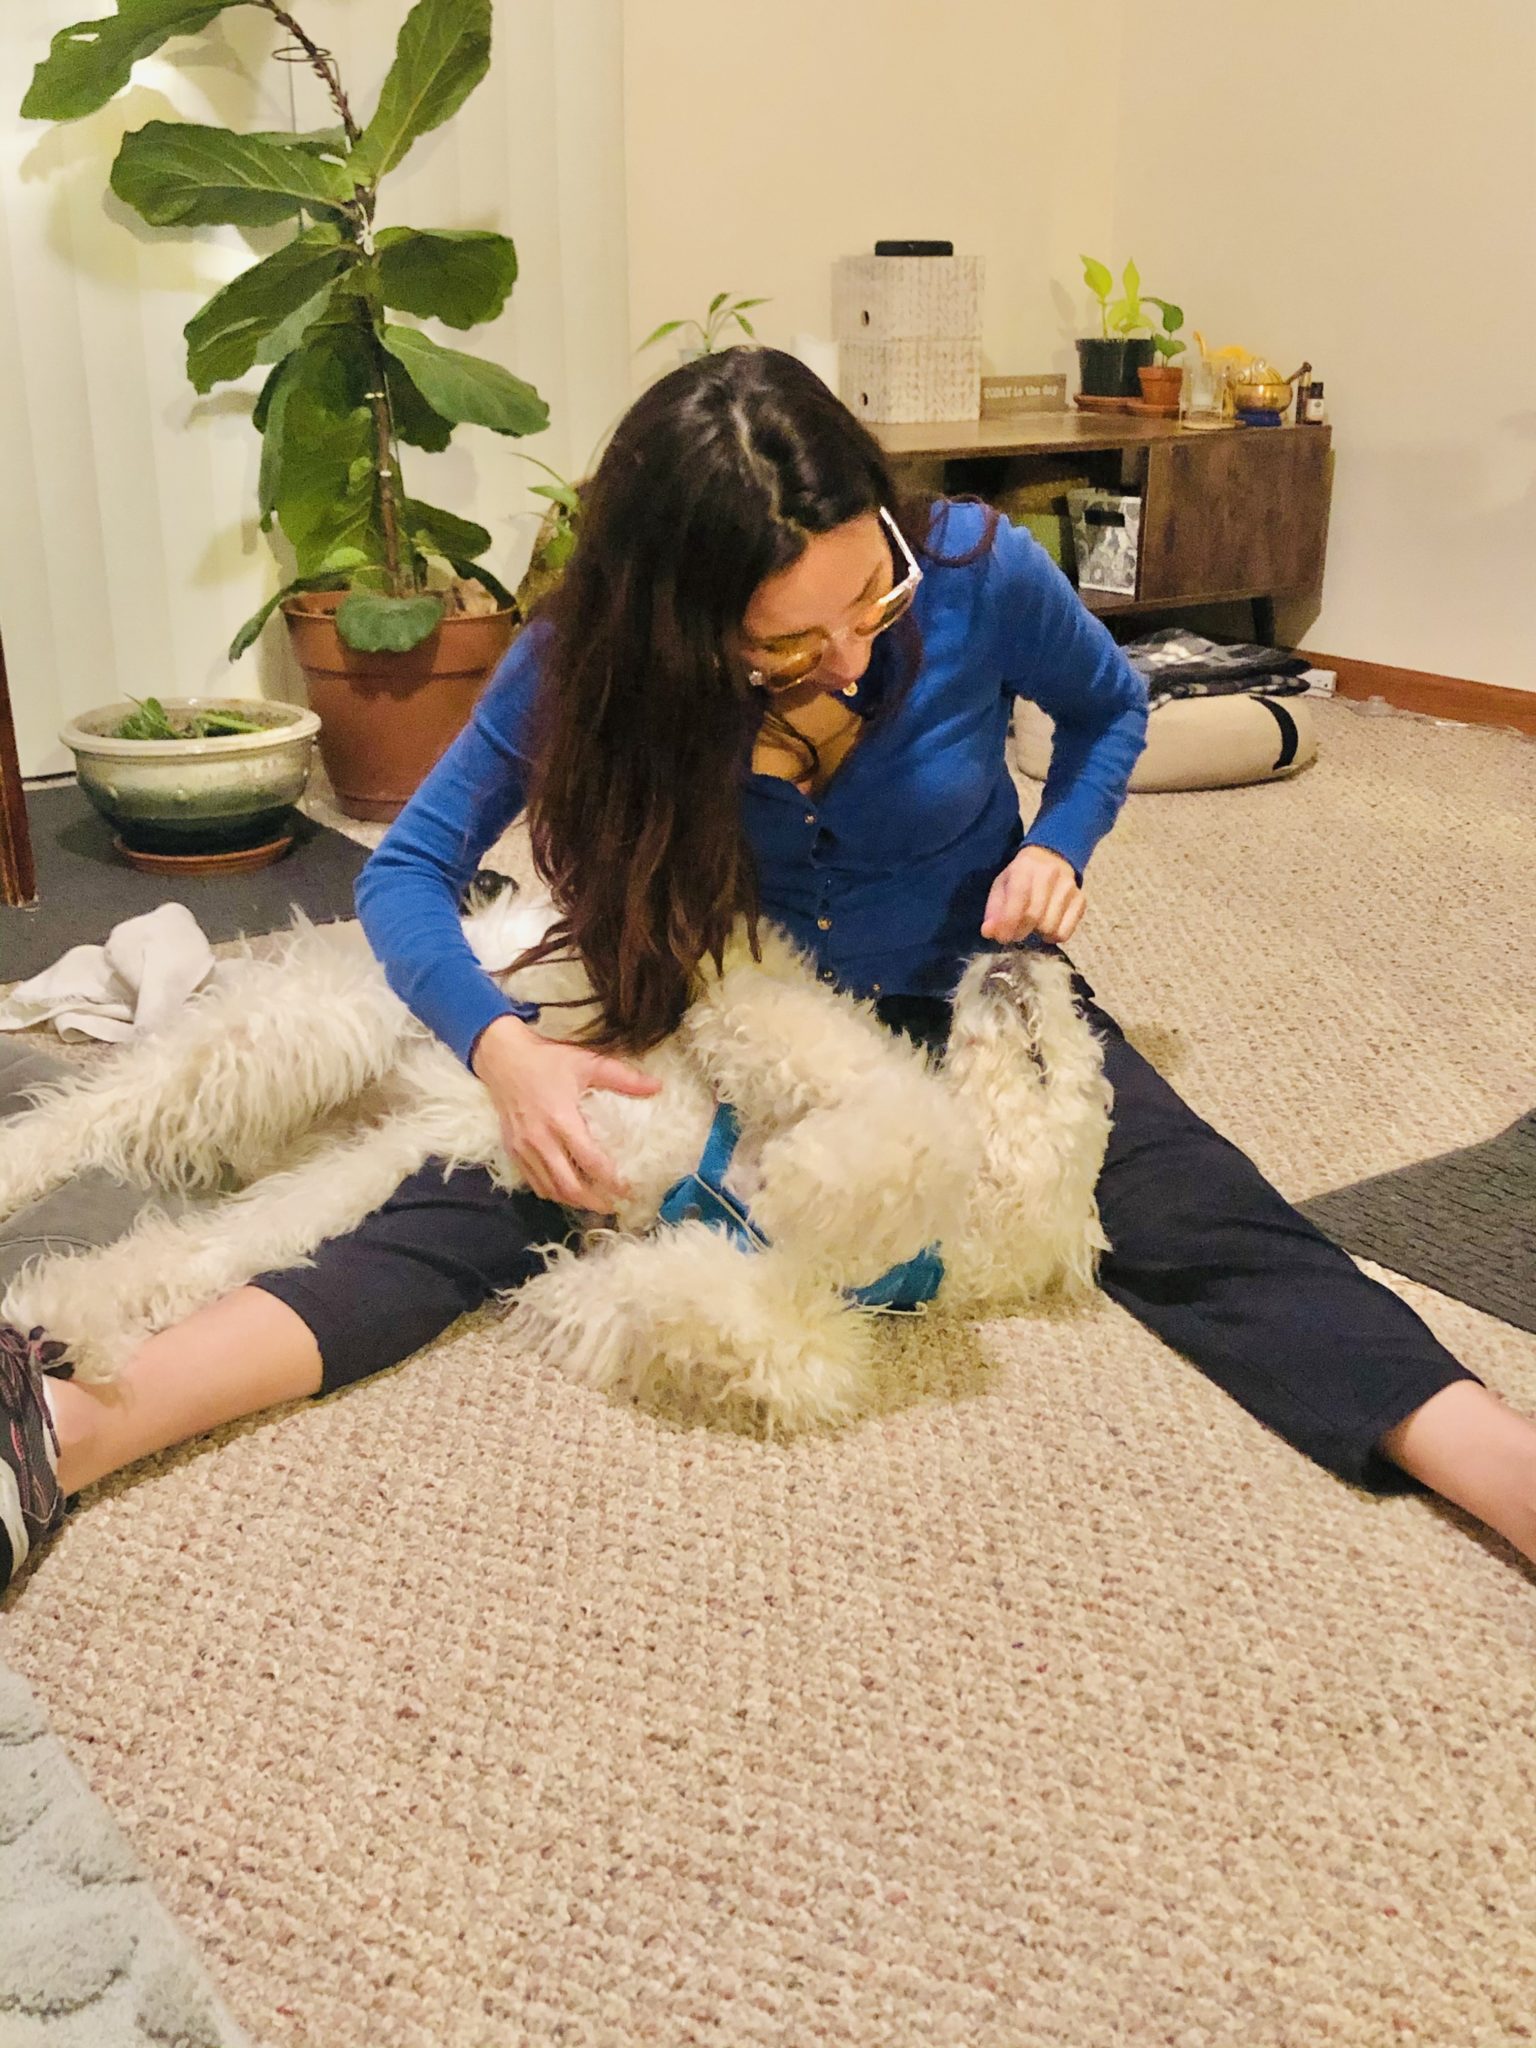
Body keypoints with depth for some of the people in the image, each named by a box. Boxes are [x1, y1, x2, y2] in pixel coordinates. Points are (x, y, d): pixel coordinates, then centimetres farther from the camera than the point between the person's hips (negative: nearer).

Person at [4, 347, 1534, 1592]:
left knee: (1206, 1230, -27)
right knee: (482, 1203, -26)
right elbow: (406, 870, -16)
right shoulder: (593, 659, -19)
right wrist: (503, 1047, -35)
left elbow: (1109, 706, 4)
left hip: (969, 1003, 1)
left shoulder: (980, 574, -19)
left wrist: (1058, 848, -15)